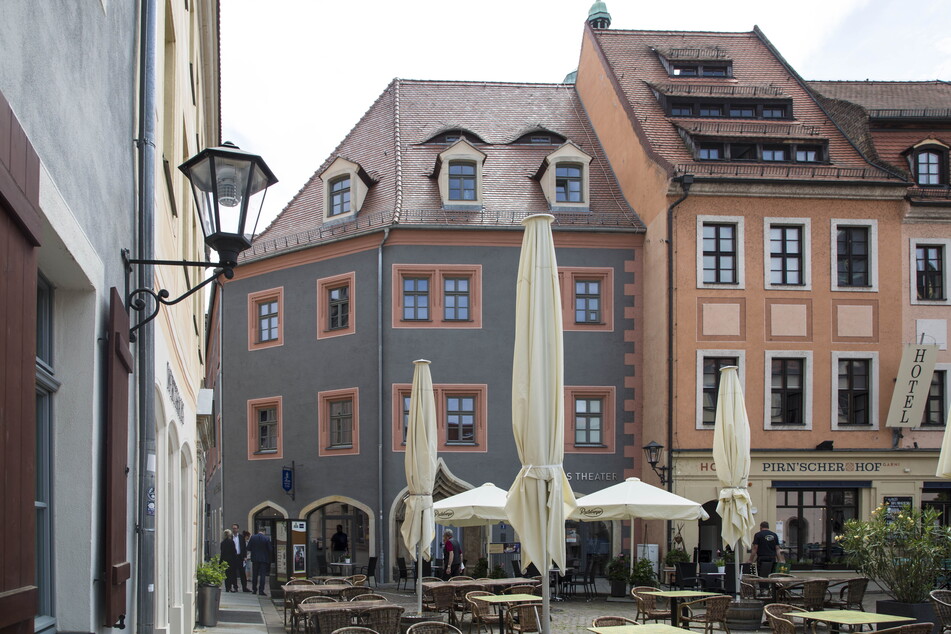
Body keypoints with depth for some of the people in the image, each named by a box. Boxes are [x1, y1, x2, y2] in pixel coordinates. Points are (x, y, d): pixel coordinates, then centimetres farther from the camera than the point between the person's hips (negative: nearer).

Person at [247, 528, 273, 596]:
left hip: (255, 559, 2)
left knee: (255, 575, 14)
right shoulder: (267, 538, -8)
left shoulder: (253, 538, -3)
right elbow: (270, 549, -7)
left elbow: (248, 548, -1)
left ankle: (254, 590, 19)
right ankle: (261, 590, -7)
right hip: (264, 559, -2)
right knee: (263, 575, -1)